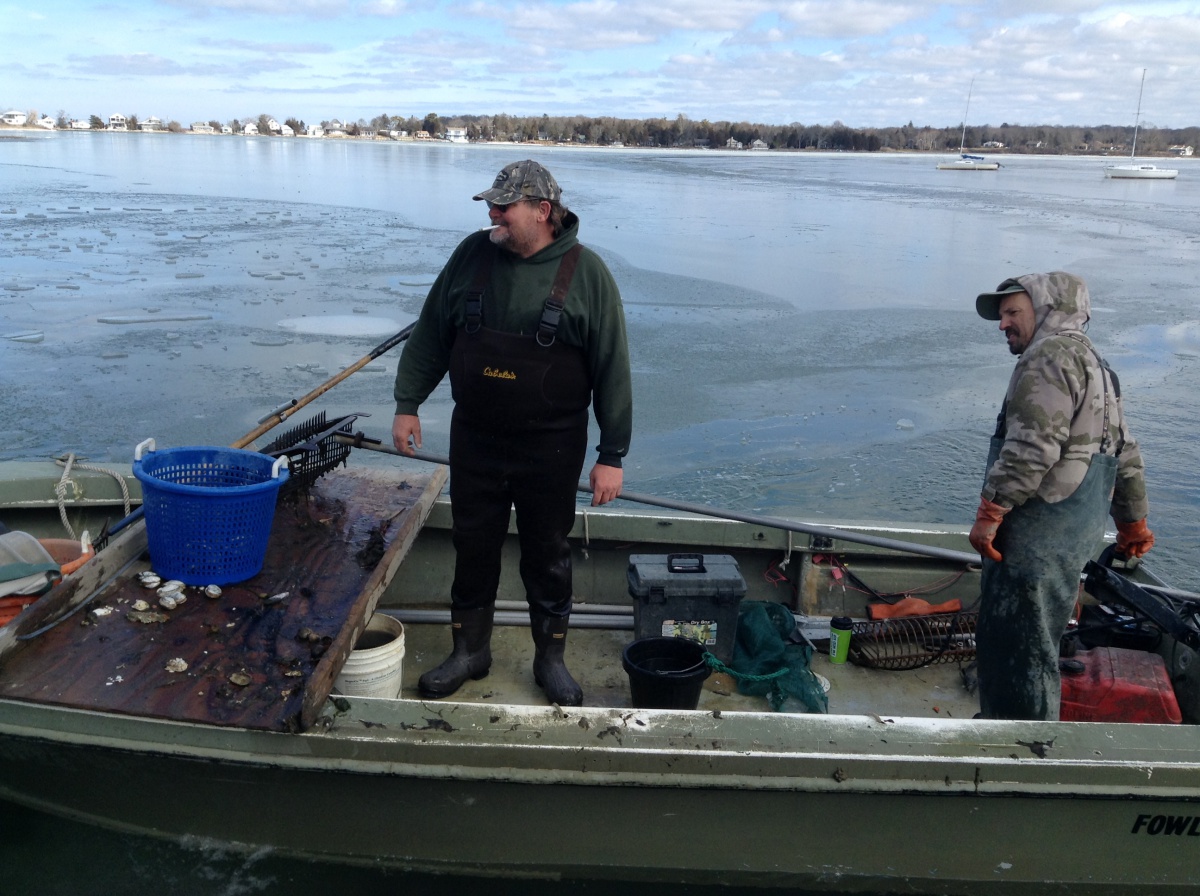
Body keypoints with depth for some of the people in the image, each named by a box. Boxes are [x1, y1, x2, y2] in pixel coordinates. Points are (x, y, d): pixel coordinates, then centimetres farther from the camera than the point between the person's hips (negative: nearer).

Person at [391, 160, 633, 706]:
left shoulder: (586, 273, -8)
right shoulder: (473, 255, -1)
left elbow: (612, 368, -6)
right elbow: (430, 334, 9)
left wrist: (612, 455, -7)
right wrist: (407, 404, 7)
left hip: (551, 449, -2)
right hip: (474, 441, 3)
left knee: (547, 556, 10)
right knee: (473, 548, 12)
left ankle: (551, 659, 28)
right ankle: (469, 651, 30)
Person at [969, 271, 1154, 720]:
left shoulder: (1050, 355, -11)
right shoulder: (1096, 366, 22)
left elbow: (1032, 447, -23)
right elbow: (1126, 454, 25)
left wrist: (990, 511, -19)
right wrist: (1134, 523, 32)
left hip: (1037, 538, -10)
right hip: (1076, 531, 10)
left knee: (1019, 648, -5)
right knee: (1002, 641, 18)